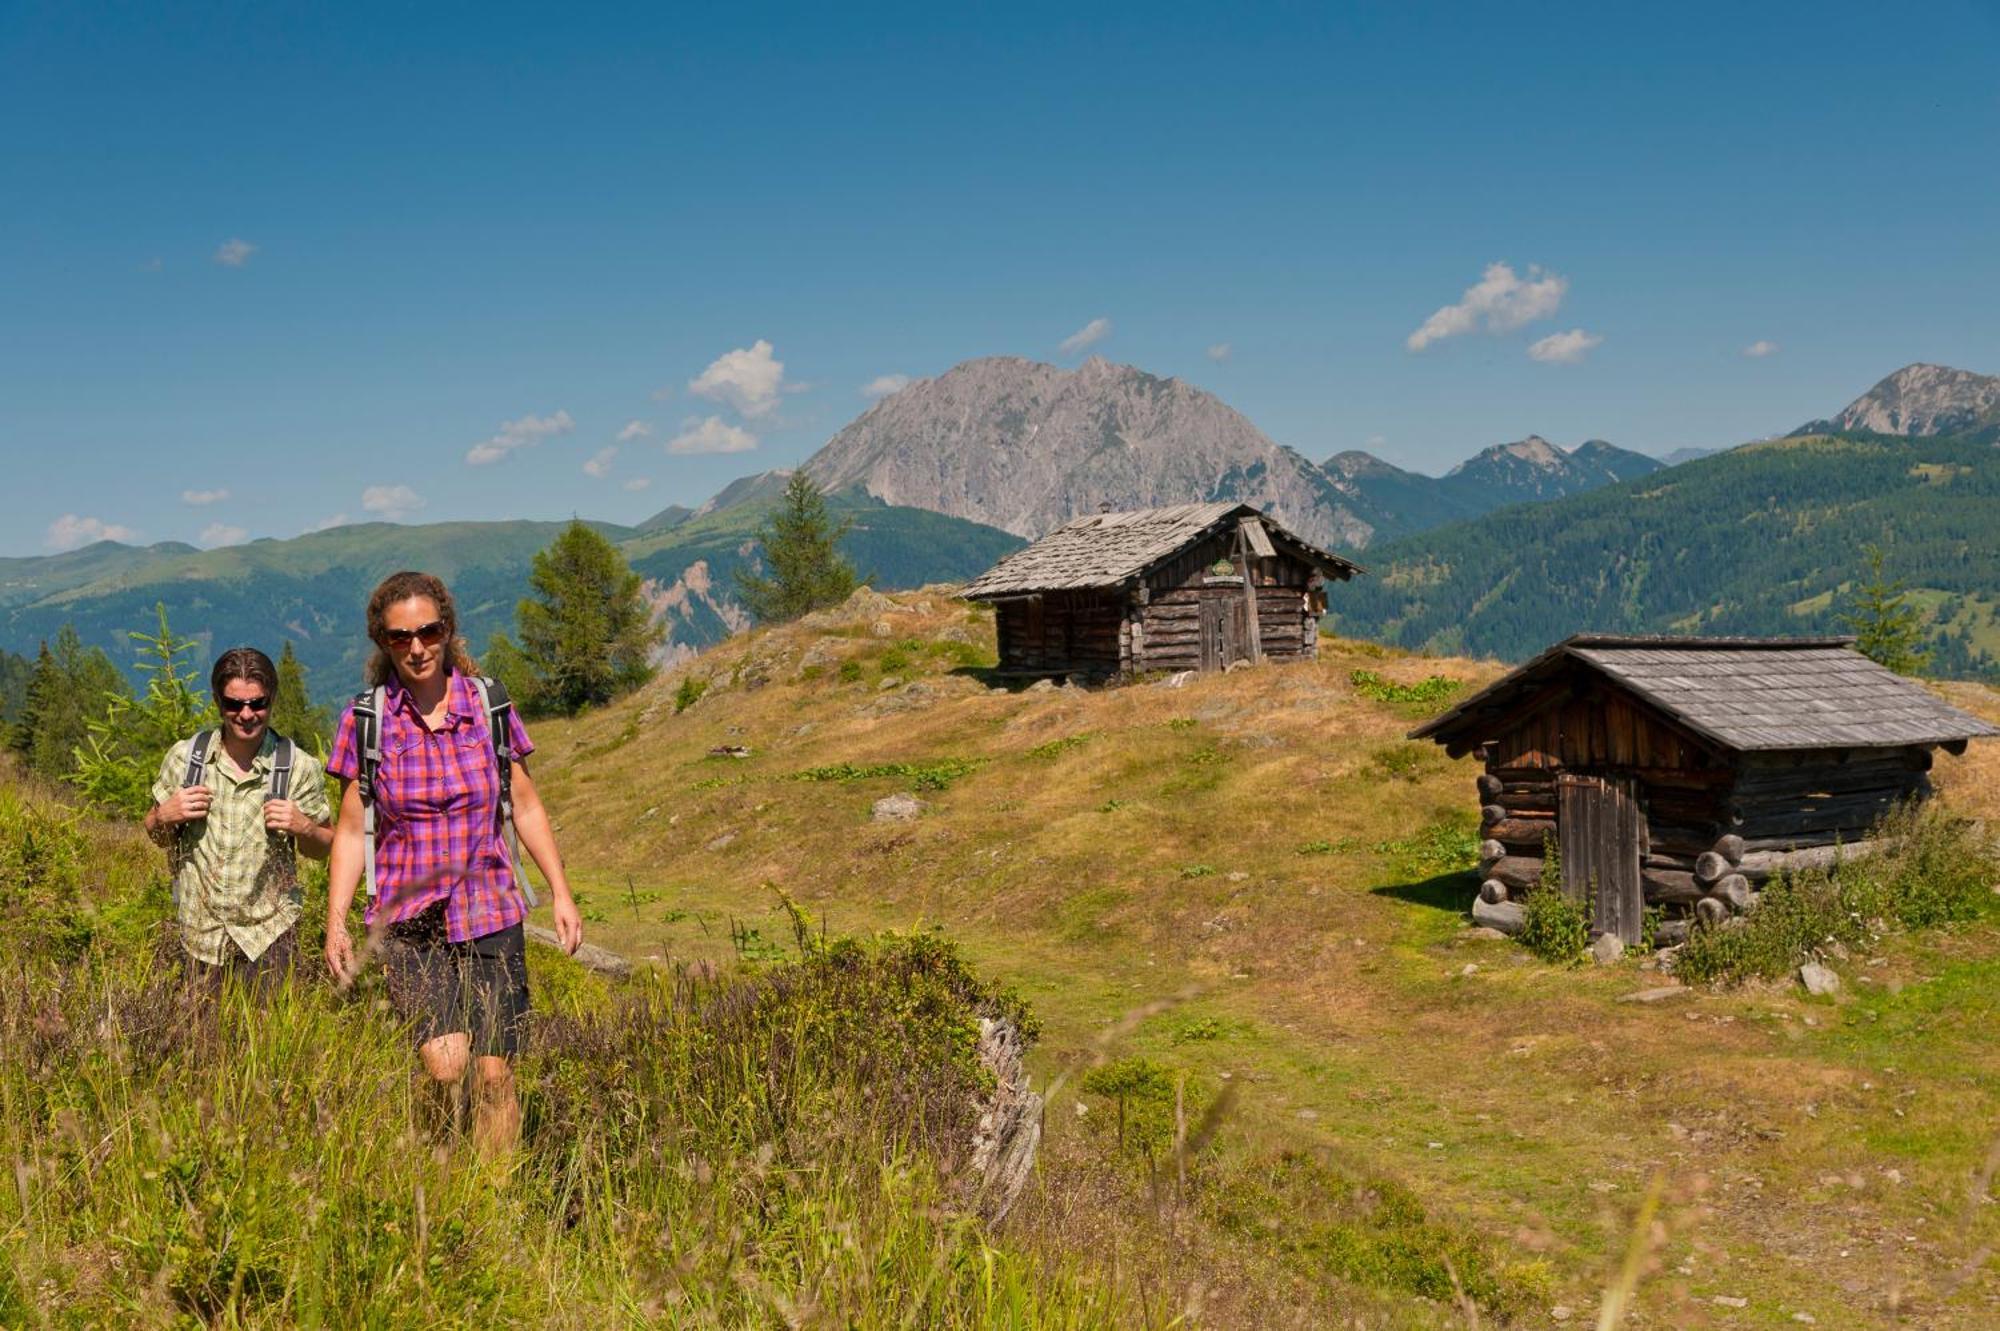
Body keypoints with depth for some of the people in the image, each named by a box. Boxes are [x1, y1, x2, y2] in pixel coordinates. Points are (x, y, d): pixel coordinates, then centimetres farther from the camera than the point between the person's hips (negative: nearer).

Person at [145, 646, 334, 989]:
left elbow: (323, 848, 4)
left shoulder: (299, 768, -6)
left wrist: (303, 827, -17)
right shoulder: (184, 758, -1)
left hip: (269, 934, -2)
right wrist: (166, 816, -9)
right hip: (201, 933, 2)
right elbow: (156, 835, 12)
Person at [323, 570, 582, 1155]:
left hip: (490, 915, 1)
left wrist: (561, 892, 4)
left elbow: (526, 807, 9)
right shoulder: (365, 718, -2)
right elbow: (352, 831, 4)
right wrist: (335, 923, -3)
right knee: (446, 1064, -18)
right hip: (410, 925, -1)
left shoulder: (487, 705, 0)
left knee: (494, 1076, -1)